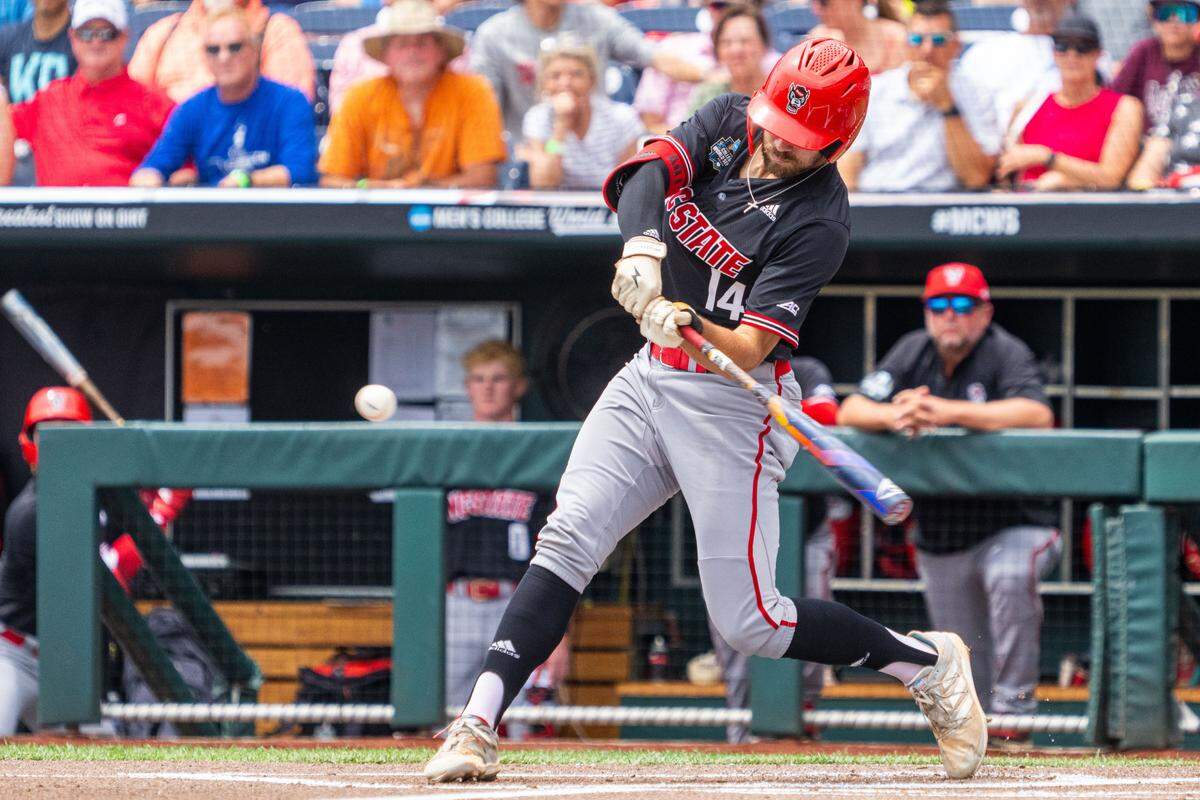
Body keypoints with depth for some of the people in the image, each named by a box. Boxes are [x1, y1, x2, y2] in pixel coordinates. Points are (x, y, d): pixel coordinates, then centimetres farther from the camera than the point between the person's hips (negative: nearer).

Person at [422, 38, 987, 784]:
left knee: (750, 623, -6)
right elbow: (649, 168, -17)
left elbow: (751, 349, -23)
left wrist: (691, 328, -44)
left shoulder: (819, 222, -17)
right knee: (568, 539, -11)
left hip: (733, 405, -6)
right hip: (651, 379, 6)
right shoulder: (728, 122, 0)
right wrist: (642, 247, -36)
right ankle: (478, 728, -14)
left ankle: (928, 663, 14)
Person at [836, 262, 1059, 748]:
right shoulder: (914, 352, 4)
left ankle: (1015, 702, -29)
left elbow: (1037, 415, -30)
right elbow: (850, 411, -2)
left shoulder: (1005, 354, -11)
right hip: (940, 539, 5)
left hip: (1013, 527, -5)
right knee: (965, 675, 8)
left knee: (1011, 578, -37)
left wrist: (947, 411, -37)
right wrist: (894, 416, -26)